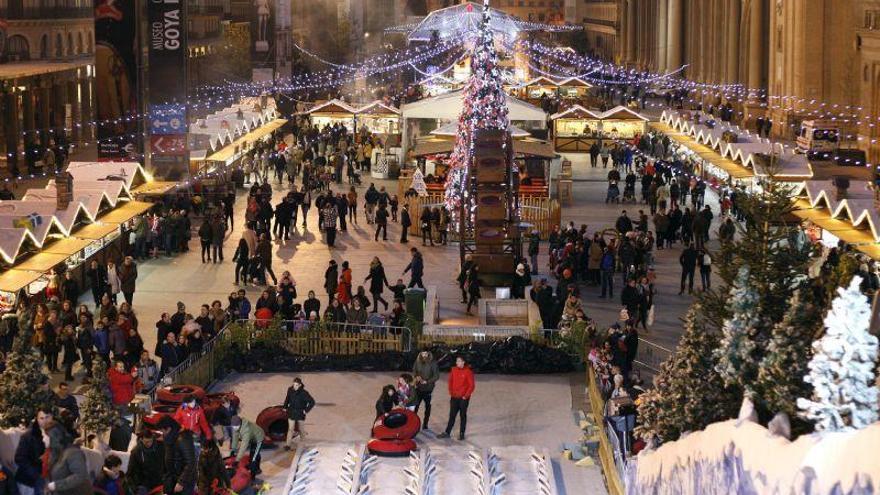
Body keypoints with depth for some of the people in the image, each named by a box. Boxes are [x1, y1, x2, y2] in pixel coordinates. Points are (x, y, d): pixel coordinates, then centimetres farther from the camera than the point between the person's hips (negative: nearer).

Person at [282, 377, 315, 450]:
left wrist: (306, 410, -13)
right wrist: (285, 407, 10)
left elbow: (312, 402, -15)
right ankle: (288, 445, 1)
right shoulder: (290, 390, -7)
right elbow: (287, 398, 14)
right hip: (291, 412, 2)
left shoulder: (304, 393, -19)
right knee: (291, 429, -2)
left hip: (300, 414, -2)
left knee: (301, 429, 14)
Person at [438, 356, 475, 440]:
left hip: (463, 398, -4)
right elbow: (450, 382, 12)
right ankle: (447, 433, 11)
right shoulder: (453, 370, 3)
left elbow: (471, 385, -10)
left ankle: (461, 434, 13)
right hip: (454, 397, 4)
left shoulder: (468, 372, -11)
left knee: (463, 415, 6)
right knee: (452, 415, 7)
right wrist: (451, 392, 4)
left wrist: (466, 395, -12)